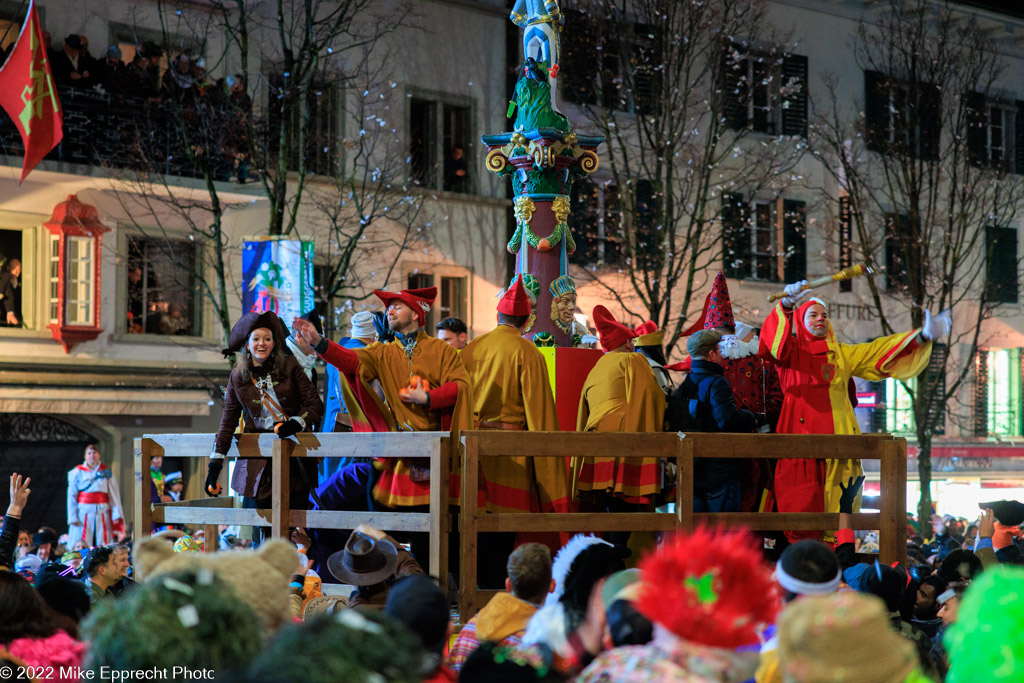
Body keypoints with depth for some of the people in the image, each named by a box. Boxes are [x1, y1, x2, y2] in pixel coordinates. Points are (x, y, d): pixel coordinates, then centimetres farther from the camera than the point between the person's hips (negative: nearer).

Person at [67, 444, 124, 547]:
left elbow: (114, 495, 5)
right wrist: (73, 517, -5)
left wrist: (117, 514, -5)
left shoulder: (106, 471, 8)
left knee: (103, 546, 0)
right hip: (84, 513, -1)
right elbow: (72, 496, 1)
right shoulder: (78, 472, 3)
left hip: (102, 513, 2)